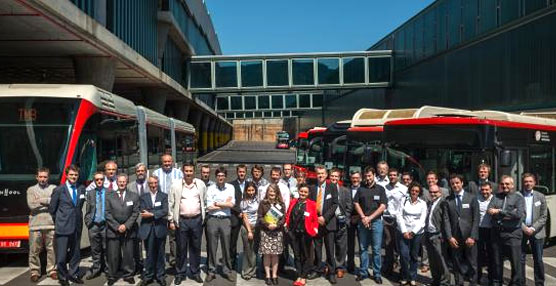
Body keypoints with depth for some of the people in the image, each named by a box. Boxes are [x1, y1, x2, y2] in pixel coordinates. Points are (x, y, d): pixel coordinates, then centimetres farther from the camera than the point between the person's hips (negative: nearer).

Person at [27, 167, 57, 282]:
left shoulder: (54, 188, 9)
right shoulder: (31, 190, 10)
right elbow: (31, 205, -6)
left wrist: (41, 201, -6)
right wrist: (48, 201, -6)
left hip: (51, 224, 0)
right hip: (35, 225, 0)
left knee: (52, 249, 2)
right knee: (34, 250, 3)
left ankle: (52, 270, 14)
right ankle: (34, 272, 16)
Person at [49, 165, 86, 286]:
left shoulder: (82, 189, 7)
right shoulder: (59, 190, -3)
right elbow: (52, 209, 1)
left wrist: (78, 219, 10)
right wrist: (58, 222, 5)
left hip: (77, 227, 4)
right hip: (63, 227, -4)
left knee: (75, 253, 12)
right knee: (61, 254, 1)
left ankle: (73, 274, 25)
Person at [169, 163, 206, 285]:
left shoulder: (201, 184, 1)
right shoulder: (176, 185, -3)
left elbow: (205, 201, 9)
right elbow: (171, 204, 0)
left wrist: (203, 217, 7)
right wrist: (171, 221, -2)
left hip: (197, 220, 1)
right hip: (181, 220, -1)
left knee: (196, 247, 11)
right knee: (181, 248, 7)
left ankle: (195, 272, 23)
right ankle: (180, 273, 20)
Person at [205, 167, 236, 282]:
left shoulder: (230, 187, 3)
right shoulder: (211, 188, -1)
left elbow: (231, 204, -7)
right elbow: (209, 207, -8)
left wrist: (217, 203, -6)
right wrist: (225, 204, -5)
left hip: (225, 220, 1)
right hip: (212, 219, -1)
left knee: (226, 247, 8)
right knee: (212, 247, 7)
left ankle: (227, 271, 21)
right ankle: (211, 271, 18)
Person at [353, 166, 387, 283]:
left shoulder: (380, 189, 2)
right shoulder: (361, 189, 10)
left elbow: (383, 206, -3)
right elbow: (356, 204, 7)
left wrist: (370, 218, -8)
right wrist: (363, 217, -5)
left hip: (376, 221, -2)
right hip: (362, 222, 2)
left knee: (376, 249, 0)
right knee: (363, 248, 6)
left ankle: (377, 274, 9)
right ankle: (363, 272, 15)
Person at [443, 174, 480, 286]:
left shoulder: (472, 198, 1)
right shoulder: (447, 200, 5)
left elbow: (476, 219, -3)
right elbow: (446, 220, 1)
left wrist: (472, 237, -10)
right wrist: (449, 237, -8)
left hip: (469, 236, -1)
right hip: (455, 238, 1)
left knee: (472, 264, 7)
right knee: (457, 264, 6)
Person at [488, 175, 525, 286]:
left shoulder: (518, 197, 0)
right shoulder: (496, 196, 11)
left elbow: (519, 214, -15)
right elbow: (490, 210, -4)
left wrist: (500, 212, -10)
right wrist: (509, 214, -13)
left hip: (512, 233, -4)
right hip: (496, 232, 4)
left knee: (516, 262, 2)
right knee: (497, 261, 14)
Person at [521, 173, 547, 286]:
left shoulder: (540, 196, 3)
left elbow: (543, 217, 0)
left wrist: (533, 228, -10)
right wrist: (524, 228, -13)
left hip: (537, 232, 1)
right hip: (521, 231, -1)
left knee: (538, 260, 7)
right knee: (521, 260, 4)